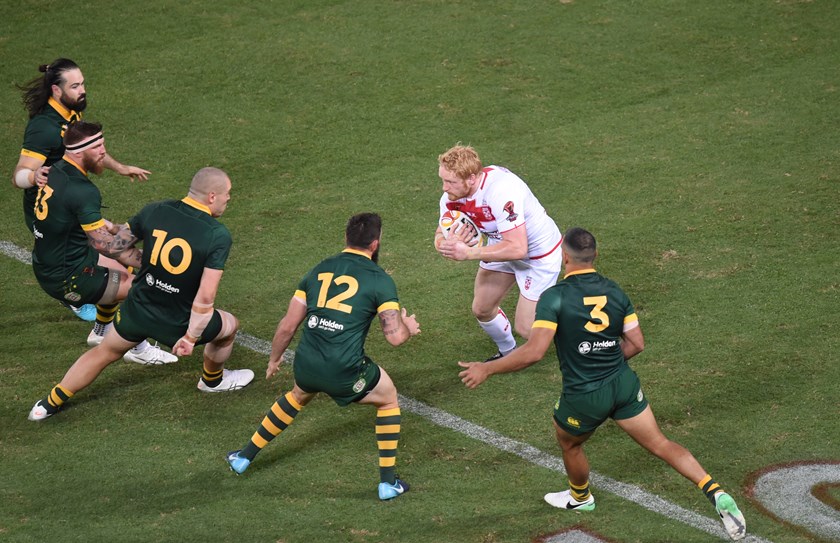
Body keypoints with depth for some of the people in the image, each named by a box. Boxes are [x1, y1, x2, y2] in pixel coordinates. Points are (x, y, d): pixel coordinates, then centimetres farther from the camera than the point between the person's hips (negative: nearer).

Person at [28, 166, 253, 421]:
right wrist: (191, 338, -16)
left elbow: (116, 244, 3)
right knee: (229, 326, 28)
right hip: (177, 323, -3)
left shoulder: (155, 211, -10)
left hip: (137, 310, 4)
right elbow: (206, 298, -25)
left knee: (104, 352, 29)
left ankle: (50, 403, 37)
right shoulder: (218, 235, -21)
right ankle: (213, 381, 51)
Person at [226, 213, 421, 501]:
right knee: (388, 399, 24)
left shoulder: (319, 270, 10)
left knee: (298, 396, 38)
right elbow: (395, 337, -9)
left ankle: (245, 456, 45)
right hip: (345, 373, -4)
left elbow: (287, 326, 11)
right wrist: (408, 327, 15)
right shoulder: (380, 280, -3)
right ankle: (388, 482, 20)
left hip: (305, 366, 4)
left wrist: (274, 359, 28)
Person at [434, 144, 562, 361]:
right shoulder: (452, 196, -16)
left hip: (539, 252, -7)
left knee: (525, 328, -4)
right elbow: (441, 236, -8)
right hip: (503, 244, 7)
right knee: (481, 309, 13)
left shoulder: (501, 191, -40)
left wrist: (469, 253, -39)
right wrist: (448, 244, -33)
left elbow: (517, 248, -42)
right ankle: (508, 352, 42)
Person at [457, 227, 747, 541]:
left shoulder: (554, 297, -17)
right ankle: (715, 493, -3)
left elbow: (534, 352, -25)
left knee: (569, 444, 27)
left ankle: (580, 498, 52)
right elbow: (636, 343, 5)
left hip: (583, 396, -4)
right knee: (660, 444, 11)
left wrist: (487, 369, -15)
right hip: (624, 385, 4)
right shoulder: (614, 291, 1)